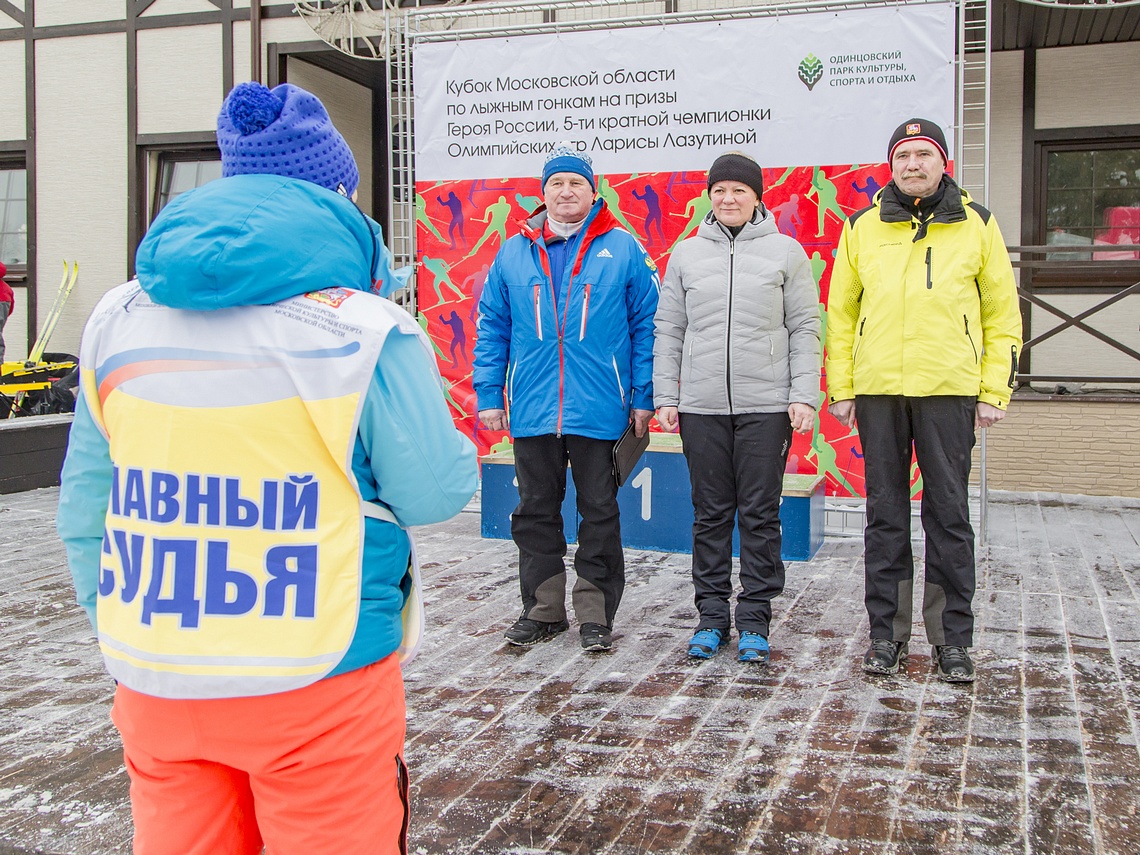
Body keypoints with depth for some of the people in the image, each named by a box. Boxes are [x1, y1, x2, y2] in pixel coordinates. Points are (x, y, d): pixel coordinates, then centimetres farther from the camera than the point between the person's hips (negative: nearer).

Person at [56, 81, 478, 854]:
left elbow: (84, 508, 8)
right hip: (316, 683, -4)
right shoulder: (365, 332, -12)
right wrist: (463, 440, 15)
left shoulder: (116, 320, 2)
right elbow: (435, 493, -6)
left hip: (154, 681, 5)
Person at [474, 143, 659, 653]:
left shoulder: (622, 250, 1)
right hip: (531, 412, 3)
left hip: (598, 411, -2)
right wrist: (488, 395, 4)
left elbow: (646, 327, 0)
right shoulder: (513, 253, 8)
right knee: (536, 511, 11)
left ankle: (595, 614, 16)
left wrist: (643, 398, -4)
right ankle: (544, 609, 24)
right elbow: (492, 329, 10)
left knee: (599, 512, 6)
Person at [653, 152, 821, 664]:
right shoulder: (686, 254, 10)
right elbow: (669, 331, 10)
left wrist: (804, 396, -6)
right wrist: (665, 397, 4)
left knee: (760, 514, 2)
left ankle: (755, 618, 12)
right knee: (710, 514, 8)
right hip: (701, 406, 2)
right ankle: (712, 615, 18)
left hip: (767, 405, -2)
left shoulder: (786, 251, 5)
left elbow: (805, 329, 3)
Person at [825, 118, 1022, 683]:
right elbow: (840, 312, 11)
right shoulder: (862, 228, 9)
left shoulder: (976, 225, 6)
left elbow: (1002, 313, 7)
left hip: (949, 391, -1)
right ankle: (886, 633, 16)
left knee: (949, 514, 3)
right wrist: (840, 389, 4)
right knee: (884, 515, 6)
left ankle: (953, 639, 13)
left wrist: (995, 391, 0)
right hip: (877, 391, 1)